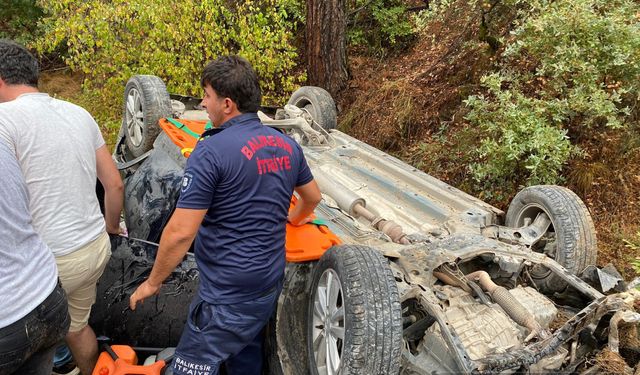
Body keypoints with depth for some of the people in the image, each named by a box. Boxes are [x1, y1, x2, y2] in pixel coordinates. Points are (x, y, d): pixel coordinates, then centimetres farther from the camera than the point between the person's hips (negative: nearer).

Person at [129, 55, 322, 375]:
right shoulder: (287, 145, 1)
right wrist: (293, 219, 37)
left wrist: (152, 282, -6)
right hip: (271, 283, 8)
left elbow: (180, 232, -22)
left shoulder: (211, 151, -21)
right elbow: (313, 197, 16)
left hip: (227, 296, -8)